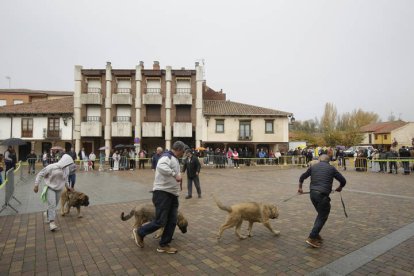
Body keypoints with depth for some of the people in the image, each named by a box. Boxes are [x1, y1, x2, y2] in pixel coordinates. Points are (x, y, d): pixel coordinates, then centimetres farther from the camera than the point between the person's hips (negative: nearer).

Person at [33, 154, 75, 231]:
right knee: (52, 204, -14)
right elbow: (40, 174, -13)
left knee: (55, 204, 15)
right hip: (50, 188, -5)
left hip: (59, 189, 5)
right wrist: (36, 185, -12)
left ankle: (47, 214, 43)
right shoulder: (51, 167, -24)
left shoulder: (66, 169, -8)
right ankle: (52, 222, -7)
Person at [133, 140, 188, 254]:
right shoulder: (167, 157, -15)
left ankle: (163, 245, 21)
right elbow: (160, 166, -37)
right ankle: (139, 233, 18)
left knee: (172, 222, 8)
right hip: (162, 193, -10)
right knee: (160, 222, -6)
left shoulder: (175, 159, 18)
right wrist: (175, 174, -37)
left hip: (172, 194, 10)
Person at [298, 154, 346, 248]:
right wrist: (340, 187, 29)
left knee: (321, 214, 22)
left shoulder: (313, 167, 14)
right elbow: (343, 180, 8)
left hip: (313, 194, 5)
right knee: (322, 217, 4)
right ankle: (312, 238, -2)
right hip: (323, 195, -5)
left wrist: (300, 188, 35)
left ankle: (316, 234, 23)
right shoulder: (331, 168, 6)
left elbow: (302, 177, 21)